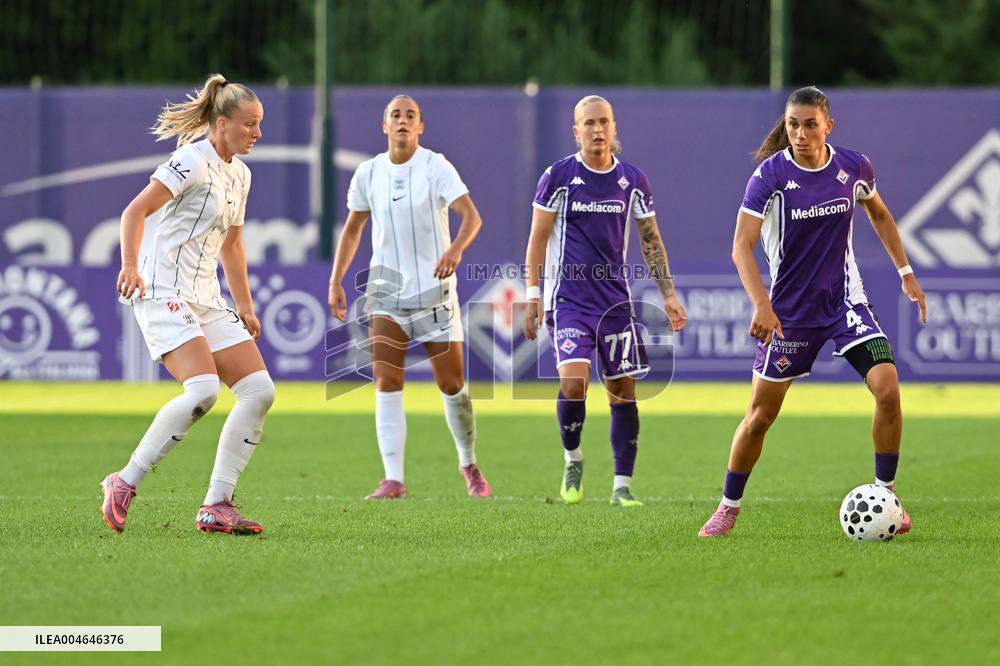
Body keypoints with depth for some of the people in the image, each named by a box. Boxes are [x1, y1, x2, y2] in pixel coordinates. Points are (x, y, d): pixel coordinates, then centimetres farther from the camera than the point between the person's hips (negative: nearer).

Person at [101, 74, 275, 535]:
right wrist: (130, 265, -31)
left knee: (259, 390, -2)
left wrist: (244, 307, 27)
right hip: (164, 294, -9)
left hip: (206, 299, 9)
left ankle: (216, 507, -2)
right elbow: (135, 210, -16)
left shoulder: (239, 174, 16)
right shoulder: (194, 162, -10)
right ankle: (124, 484, -13)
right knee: (202, 390, -26)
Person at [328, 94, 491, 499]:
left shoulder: (436, 167, -8)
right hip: (386, 287, 2)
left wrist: (456, 249, -39)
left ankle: (469, 465, 26)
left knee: (451, 385, 3)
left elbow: (471, 215, -19)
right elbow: (352, 229, 14)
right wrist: (336, 281, 7)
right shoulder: (368, 173, 3)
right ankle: (393, 479, -14)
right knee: (386, 383, -11)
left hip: (434, 289, -2)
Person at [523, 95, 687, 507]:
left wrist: (668, 295, 7)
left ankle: (622, 486, 8)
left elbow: (651, 241, 13)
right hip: (568, 299, -3)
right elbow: (537, 238, 0)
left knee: (623, 392, 2)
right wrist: (533, 296, -5)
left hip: (616, 299, 3)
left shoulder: (632, 181, 5)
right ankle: (572, 461, 5)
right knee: (572, 383, -19)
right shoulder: (559, 176, -3)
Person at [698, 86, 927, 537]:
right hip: (789, 310, -2)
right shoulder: (770, 175, -15)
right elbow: (741, 246, -22)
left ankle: (885, 493, 1)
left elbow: (878, 214, 18)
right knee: (761, 415, 3)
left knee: (888, 390, -16)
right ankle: (729, 508, 22)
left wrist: (905, 272, 15)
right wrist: (761, 305, -35)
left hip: (845, 299, 2)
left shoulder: (854, 167, -4)